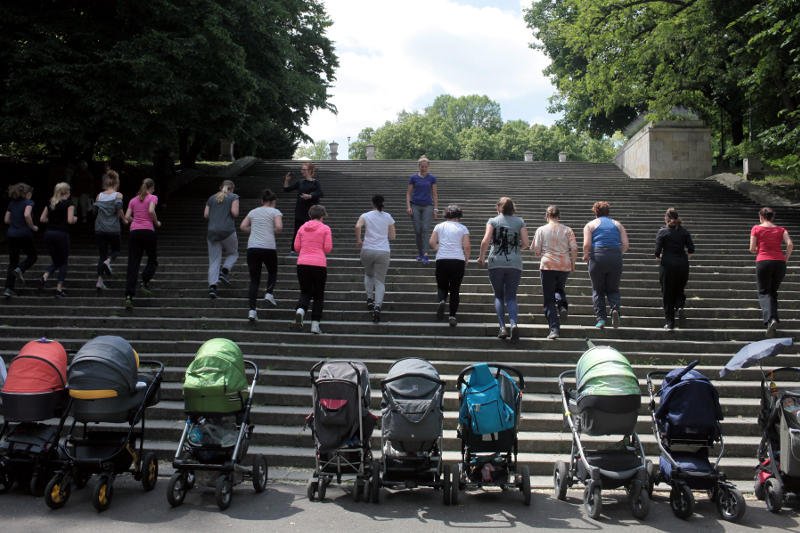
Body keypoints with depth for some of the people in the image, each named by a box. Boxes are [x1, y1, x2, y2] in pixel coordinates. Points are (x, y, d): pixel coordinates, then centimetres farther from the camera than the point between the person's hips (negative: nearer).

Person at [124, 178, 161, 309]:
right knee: (152, 260, 16)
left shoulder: (133, 200, 16)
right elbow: (151, 211, -15)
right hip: (148, 231, -4)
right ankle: (144, 283, -4)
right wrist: (157, 223, 0)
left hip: (134, 232, 4)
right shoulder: (153, 198, 3)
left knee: (133, 264, 1)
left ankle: (128, 296, -8)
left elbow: (127, 217, 8)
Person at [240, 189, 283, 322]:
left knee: (254, 280, 7)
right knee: (272, 272, 24)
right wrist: (273, 232, 8)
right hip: (268, 247, -3)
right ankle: (269, 293, -1)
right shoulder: (275, 212, 4)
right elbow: (279, 227, -11)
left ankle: (252, 310, -3)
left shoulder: (253, 212, 16)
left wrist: (255, 231, 17)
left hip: (252, 248, 3)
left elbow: (243, 227, 10)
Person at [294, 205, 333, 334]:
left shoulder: (302, 228, 9)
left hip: (302, 264, 3)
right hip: (319, 264, -2)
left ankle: (300, 310, -15)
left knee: (305, 292, 17)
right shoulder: (325, 229, 0)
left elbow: (296, 247, 7)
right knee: (319, 295, 11)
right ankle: (315, 324, 7)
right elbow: (328, 248, -5)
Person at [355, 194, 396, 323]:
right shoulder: (388, 217, 7)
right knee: (380, 280, 3)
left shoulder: (366, 216, 3)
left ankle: (370, 299, 20)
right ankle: (377, 306, -15)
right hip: (383, 252, 0)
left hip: (367, 250, 0)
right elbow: (392, 236, 10)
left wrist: (358, 240, -3)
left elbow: (357, 226, -16)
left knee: (368, 275, 27)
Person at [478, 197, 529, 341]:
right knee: (511, 297, 6)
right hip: (515, 264, 1)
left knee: (499, 296, 11)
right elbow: (525, 243, -1)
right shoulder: (520, 222, 7)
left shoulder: (493, 221, 2)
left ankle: (503, 327, -1)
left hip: (496, 263, -1)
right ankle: (514, 324, -17)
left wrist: (481, 256, 4)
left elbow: (485, 241, -10)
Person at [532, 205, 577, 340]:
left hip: (547, 265, -2)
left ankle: (554, 329, -5)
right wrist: (573, 263, 12)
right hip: (564, 266, 2)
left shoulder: (541, 230, 0)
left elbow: (536, 250, -2)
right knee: (560, 289, 29)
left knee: (549, 299, 3)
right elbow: (574, 249, -2)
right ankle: (563, 306, -2)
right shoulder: (567, 230, 3)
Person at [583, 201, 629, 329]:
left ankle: (601, 319, 1)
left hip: (597, 258, -2)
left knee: (598, 290, 9)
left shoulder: (590, 225, 7)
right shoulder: (617, 225, 15)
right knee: (613, 289, 14)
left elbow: (587, 244, -6)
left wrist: (586, 256, 11)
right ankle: (615, 309, -14)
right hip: (616, 259, 2)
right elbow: (625, 245, 5)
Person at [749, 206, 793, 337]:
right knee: (773, 292, 18)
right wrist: (785, 259, 8)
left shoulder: (756, 229, 5)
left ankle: (771, 319, -25)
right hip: (779, 263, 3)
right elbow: (790, 245, -4)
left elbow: (752, 249, 2)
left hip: (763, 262, -3)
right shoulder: (781, 229, 11)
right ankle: (773, 318, 11)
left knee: (764, 292, -1)